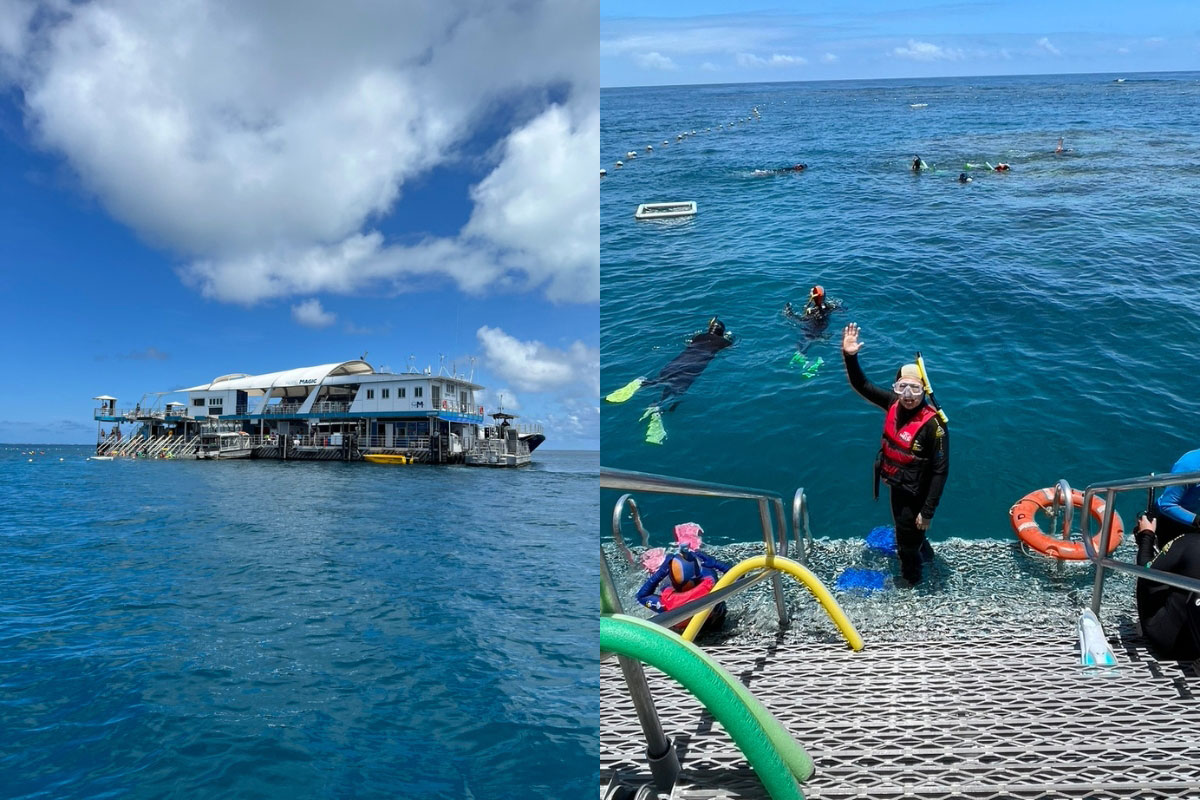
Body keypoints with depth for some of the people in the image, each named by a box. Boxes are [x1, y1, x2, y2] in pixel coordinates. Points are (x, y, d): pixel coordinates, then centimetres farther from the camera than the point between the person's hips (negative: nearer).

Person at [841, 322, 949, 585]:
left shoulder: (932, 424, -31)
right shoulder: (894, 403, -14)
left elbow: (940, 471, -26)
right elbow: (862, 386, -5)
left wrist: (928, 511, -24)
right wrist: (850, 357, -22)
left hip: (916, 494, -6)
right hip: (897, 486, 6)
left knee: (907, 541, 16)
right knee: (904, 530, 31)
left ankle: (911, 578, 44)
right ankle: (924, 552, 61)